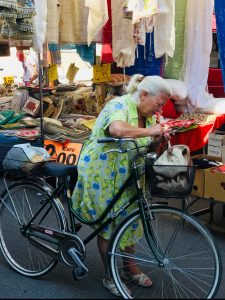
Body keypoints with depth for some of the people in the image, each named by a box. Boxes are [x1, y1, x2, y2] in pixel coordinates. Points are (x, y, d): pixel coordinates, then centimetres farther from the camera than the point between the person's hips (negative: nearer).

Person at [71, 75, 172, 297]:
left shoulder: (147, 114, 4)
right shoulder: (119, 106, -24)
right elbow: (117, 129, -47)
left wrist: (162, 135, -15)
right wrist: (150, 131, -36)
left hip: (126, 177, 8)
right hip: (102, 175, -7)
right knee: (107, 225, 6)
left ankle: (130, 265, 36)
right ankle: (109, 277, 22)